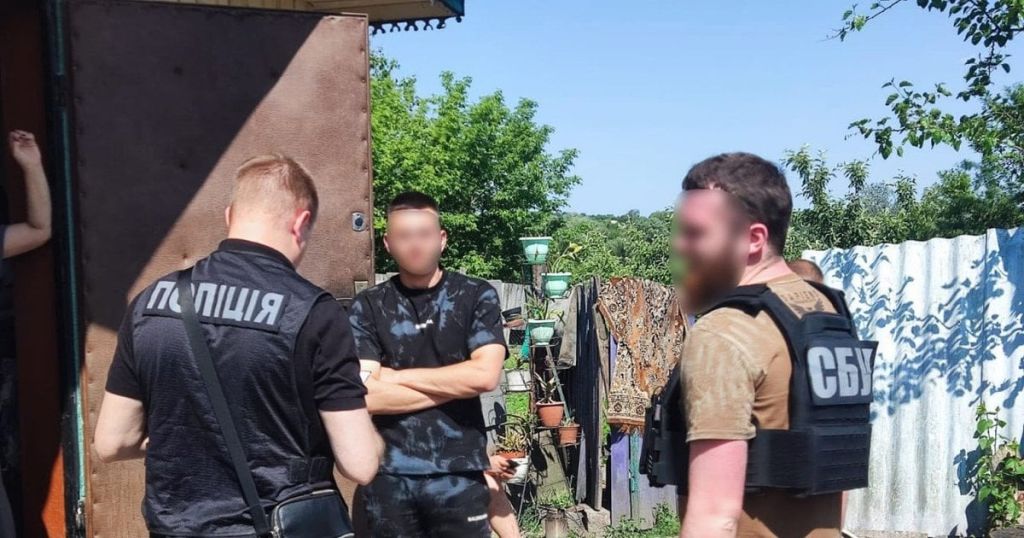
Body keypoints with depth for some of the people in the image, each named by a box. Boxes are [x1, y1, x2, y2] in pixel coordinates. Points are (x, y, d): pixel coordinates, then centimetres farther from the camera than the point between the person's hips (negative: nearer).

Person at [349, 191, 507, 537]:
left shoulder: (476, 297, -1)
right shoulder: (367, 307, 0)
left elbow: (485, 375, -13)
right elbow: (366, 396, -10)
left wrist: (397, 376, -8)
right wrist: (456, 384, -10)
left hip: (459, 474, -1)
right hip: (387, 475, 1)